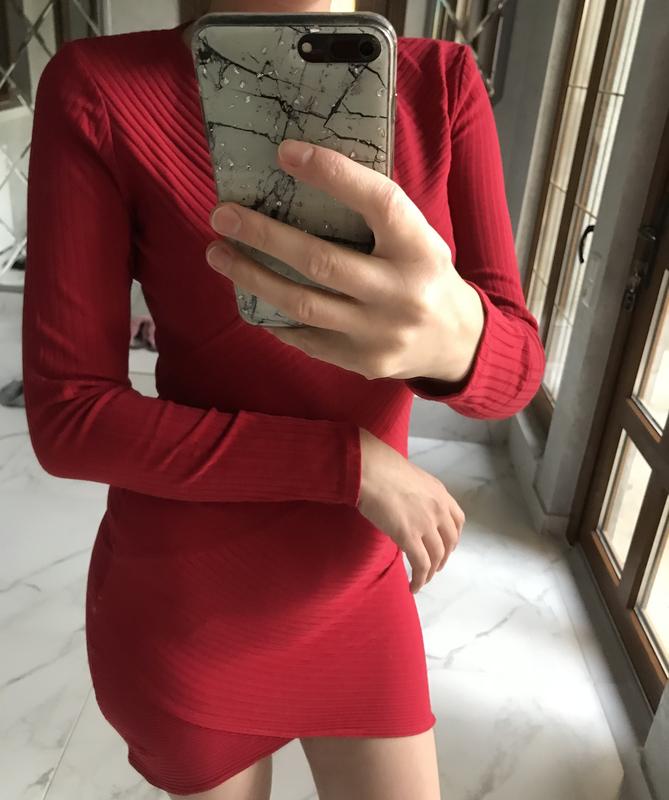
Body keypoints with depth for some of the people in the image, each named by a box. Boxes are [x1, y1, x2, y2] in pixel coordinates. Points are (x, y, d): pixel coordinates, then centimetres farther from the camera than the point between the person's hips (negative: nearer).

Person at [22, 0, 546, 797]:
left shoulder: (443, 84, -6)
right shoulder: (97, 92, -17)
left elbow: (510, 368, -13)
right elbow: (70, 421, -17)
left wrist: (450, 335, -37)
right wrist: (352, 464, -21)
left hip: (349, 581, 3)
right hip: (183, 599, -2)